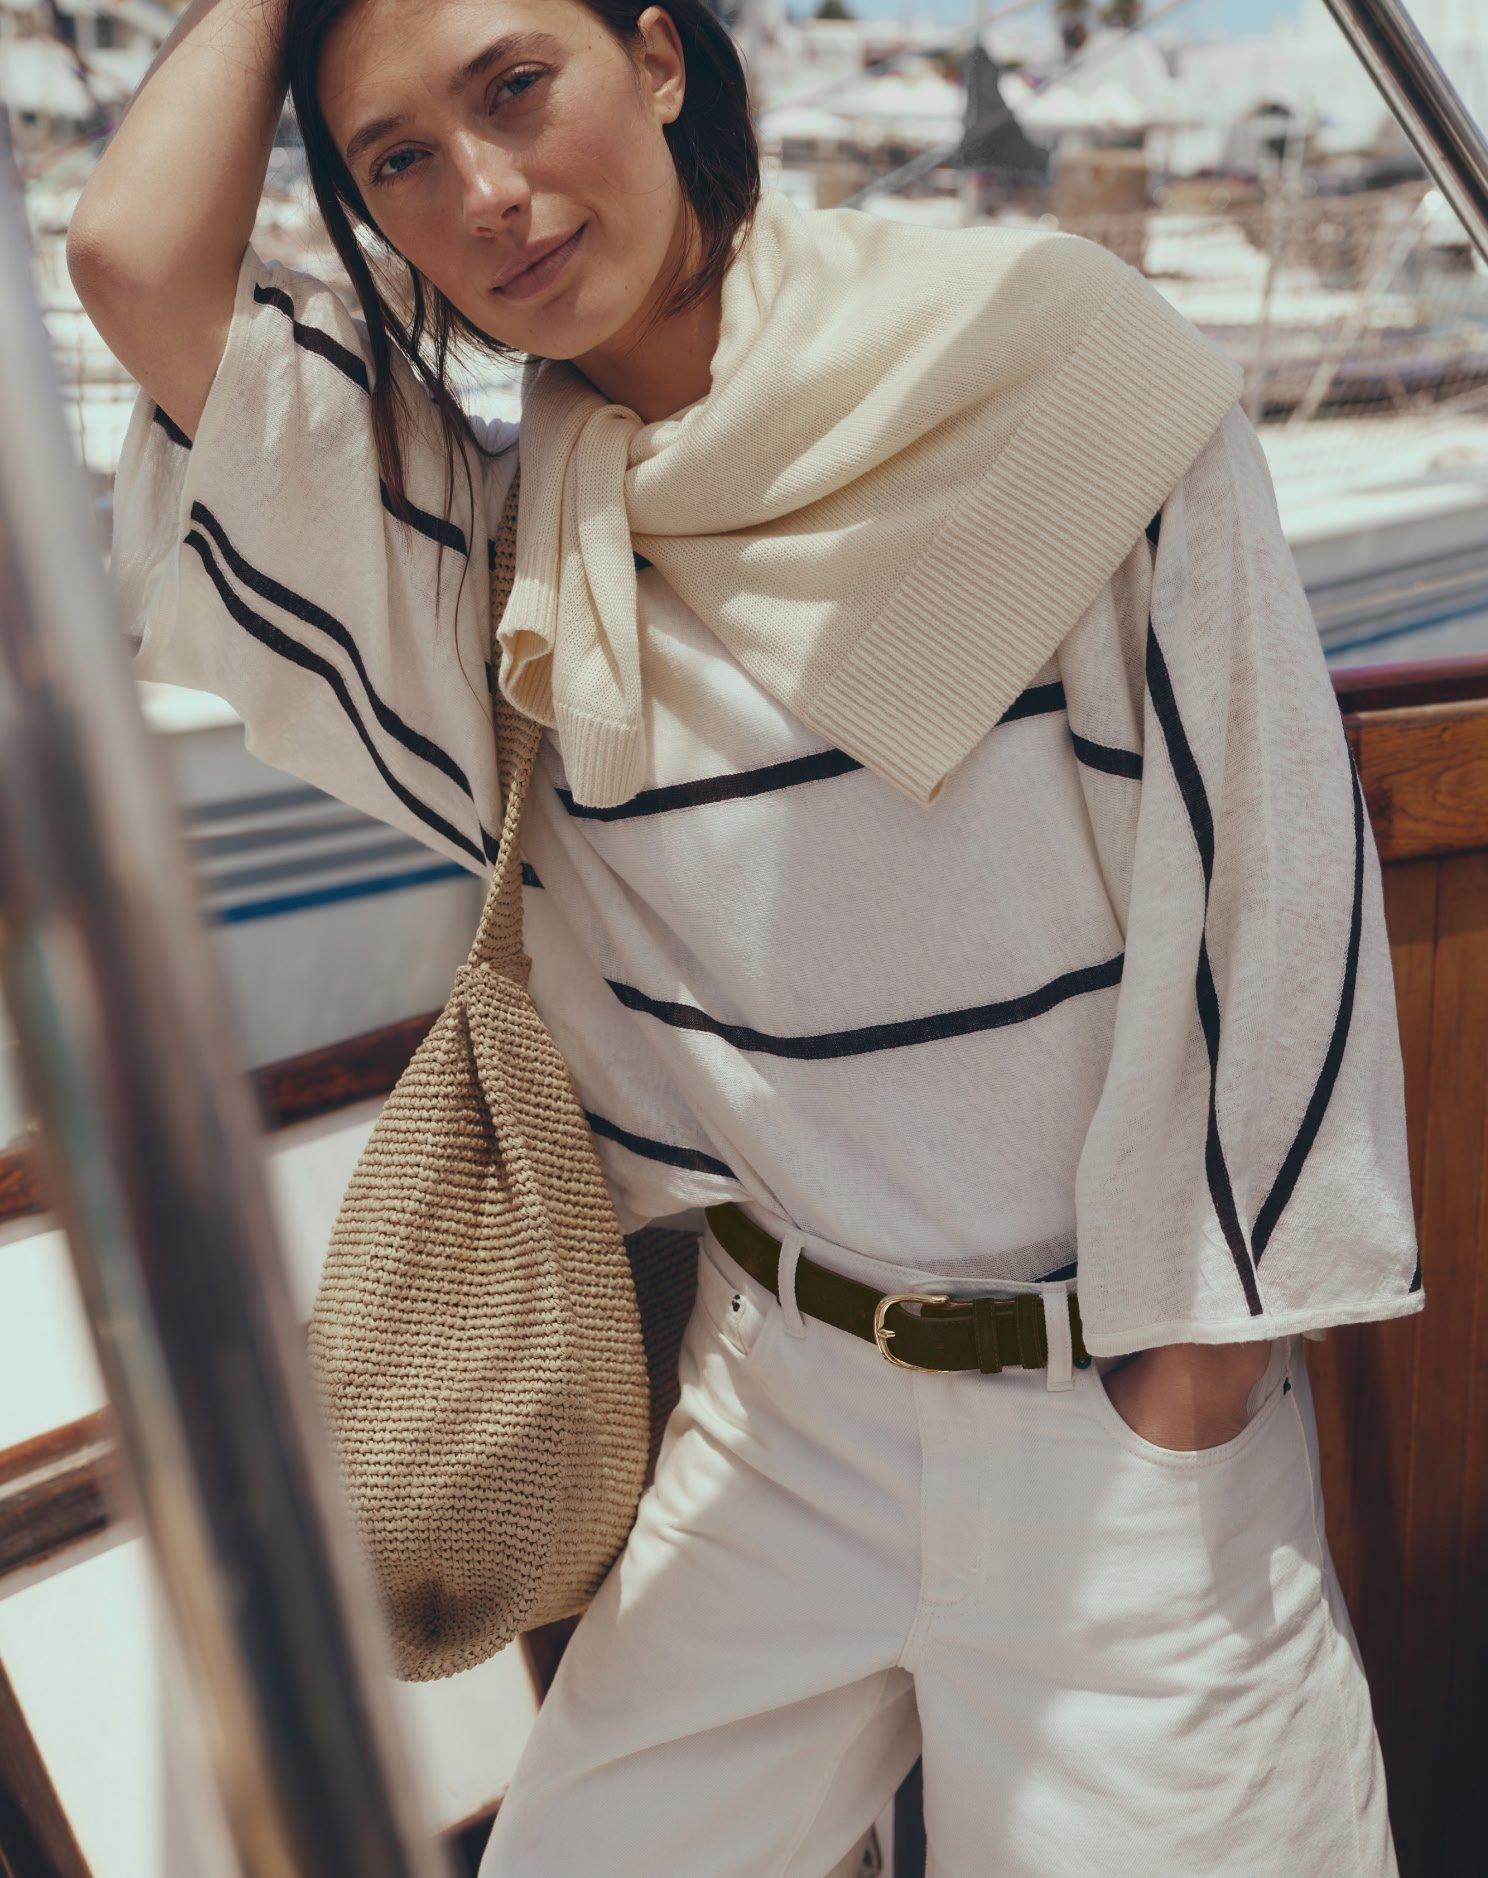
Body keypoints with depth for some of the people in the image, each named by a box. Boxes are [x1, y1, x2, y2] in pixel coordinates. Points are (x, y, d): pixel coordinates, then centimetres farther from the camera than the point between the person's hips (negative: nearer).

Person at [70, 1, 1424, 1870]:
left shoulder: (1036, 359, -11)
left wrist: (1195, 1379, -9)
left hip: (1117, 1409, -3)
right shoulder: (511, 540, 1)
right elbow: (142, 262, -11)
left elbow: (1261, 877, -11)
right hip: (781, 1393, 3)